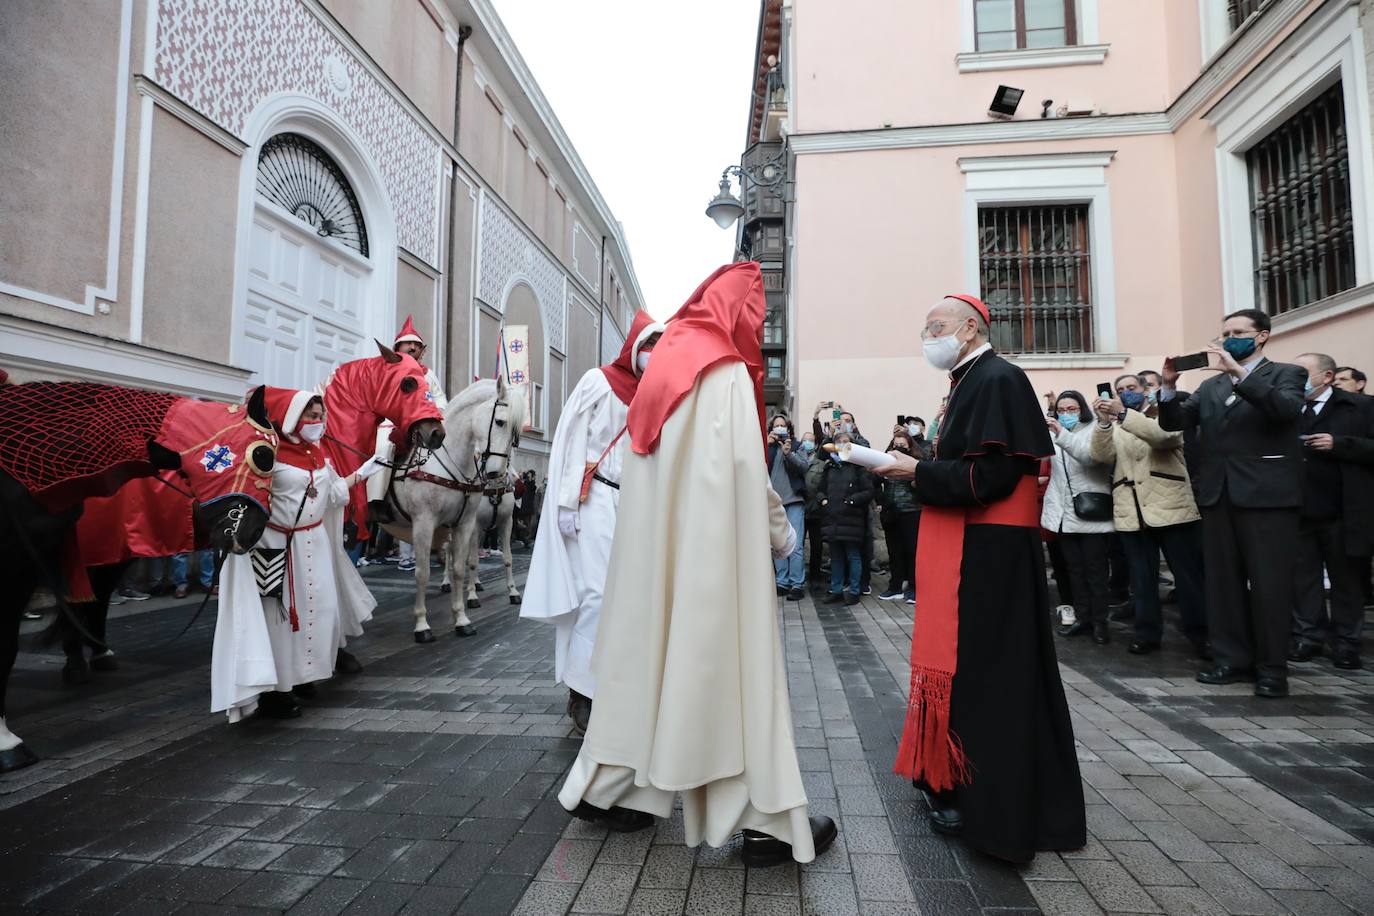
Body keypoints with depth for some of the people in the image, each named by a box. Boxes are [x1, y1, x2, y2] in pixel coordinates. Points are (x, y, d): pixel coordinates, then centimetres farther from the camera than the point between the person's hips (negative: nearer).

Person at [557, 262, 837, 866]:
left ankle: (607, 787, 27)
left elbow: (674, 468, 12)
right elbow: (745, 470, -15)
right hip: (711, 547, -8)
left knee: (650, 652, 15)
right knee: (732, 664, 0)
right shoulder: (727, 373, -11)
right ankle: (767, 819, 11)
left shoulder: (666, 363, 12)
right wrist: (780, 533, 0)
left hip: (653, 544, 8)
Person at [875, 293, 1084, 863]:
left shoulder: (998, 380, -14)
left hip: (987, 556, -10)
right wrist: (916, 470, 7)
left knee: (984, 673, 0)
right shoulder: (970, 382, 16)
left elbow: (992, 474, -22)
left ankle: (989, 802, 14)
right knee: (965, 665, 16)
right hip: (967, 548, 10)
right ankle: (960, 784, 30)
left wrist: (917, 470, -15)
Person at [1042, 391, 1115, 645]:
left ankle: (1099, 621, 9)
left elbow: (1090, 455, -21)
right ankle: (1082, 617, 17)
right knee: (1074, 568, 9)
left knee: (1095, 569, 0)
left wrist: (1061, 433, -30)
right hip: (1064, 512, 5)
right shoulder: (1052, 434, 14)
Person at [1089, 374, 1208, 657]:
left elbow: (1164, 435, -17)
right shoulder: (1113, 427, 15)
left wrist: (1124, 414, -26)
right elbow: (1102, 456, -4)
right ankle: (1147, 634, 14)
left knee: (1188, 575, 2)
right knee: (1142, 578, 7)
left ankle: (1201, 635, 12)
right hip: (1131, 513, 3)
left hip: (1171, 508, -3)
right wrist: (1104, 421, -18)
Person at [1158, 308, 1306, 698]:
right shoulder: (1210, 385, 17)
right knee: (1223, 582, 7)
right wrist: (1169, 386, -9)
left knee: (1268, 583, -1)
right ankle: (1234, 659, 16)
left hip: (1265, 492, -5)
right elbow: (1174, 423, 7)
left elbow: (1286, 409, -17)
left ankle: (1271, 668, 9)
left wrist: (1238, 372, -23)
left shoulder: (1286, 373, 4)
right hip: (1218, 493, 5)